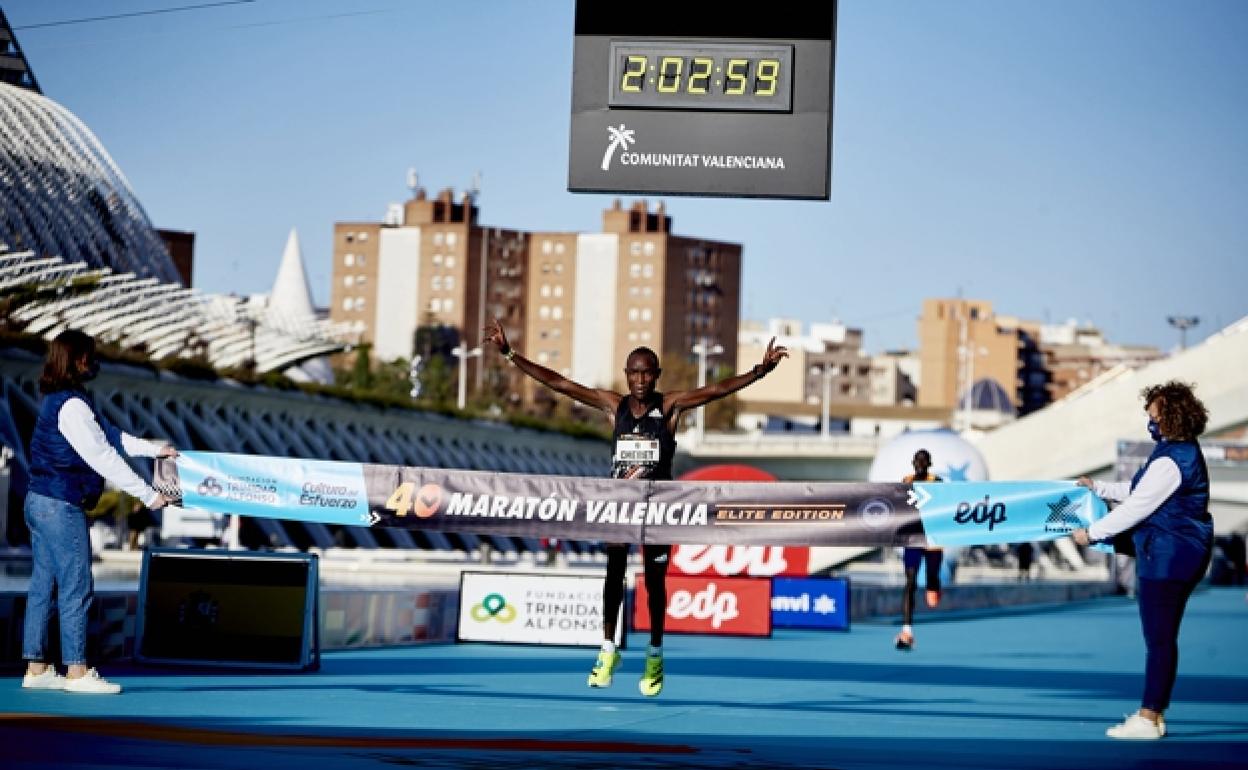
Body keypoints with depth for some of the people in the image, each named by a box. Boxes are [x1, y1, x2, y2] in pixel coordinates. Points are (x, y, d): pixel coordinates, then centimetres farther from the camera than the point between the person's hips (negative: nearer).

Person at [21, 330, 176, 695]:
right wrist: (148, 494, -15)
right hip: (62, 506, -10)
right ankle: (76, 671, -1)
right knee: (76, 587, -5)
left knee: (42, 585, 11)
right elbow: (103, 457, -19)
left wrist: (154, 448, 21)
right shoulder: (71, 406, -17)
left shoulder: (59, 401, 14)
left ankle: (36, 669, 14)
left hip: (41, 502, 10)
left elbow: (109, 435, 20)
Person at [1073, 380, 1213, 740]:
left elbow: (1137, 507, -18)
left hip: (1166, 557, -11)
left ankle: (1147, 720, -2)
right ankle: (1154, 713, 20)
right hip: (1183, 554, 11)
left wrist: (1092, 533, -9)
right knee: (1163, 637, 14)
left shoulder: (1171, 462, -21)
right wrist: (1099, 487, 26)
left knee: (1159, 639, -6)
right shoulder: (1184, 452, 13)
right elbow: (1140, 492, 23)